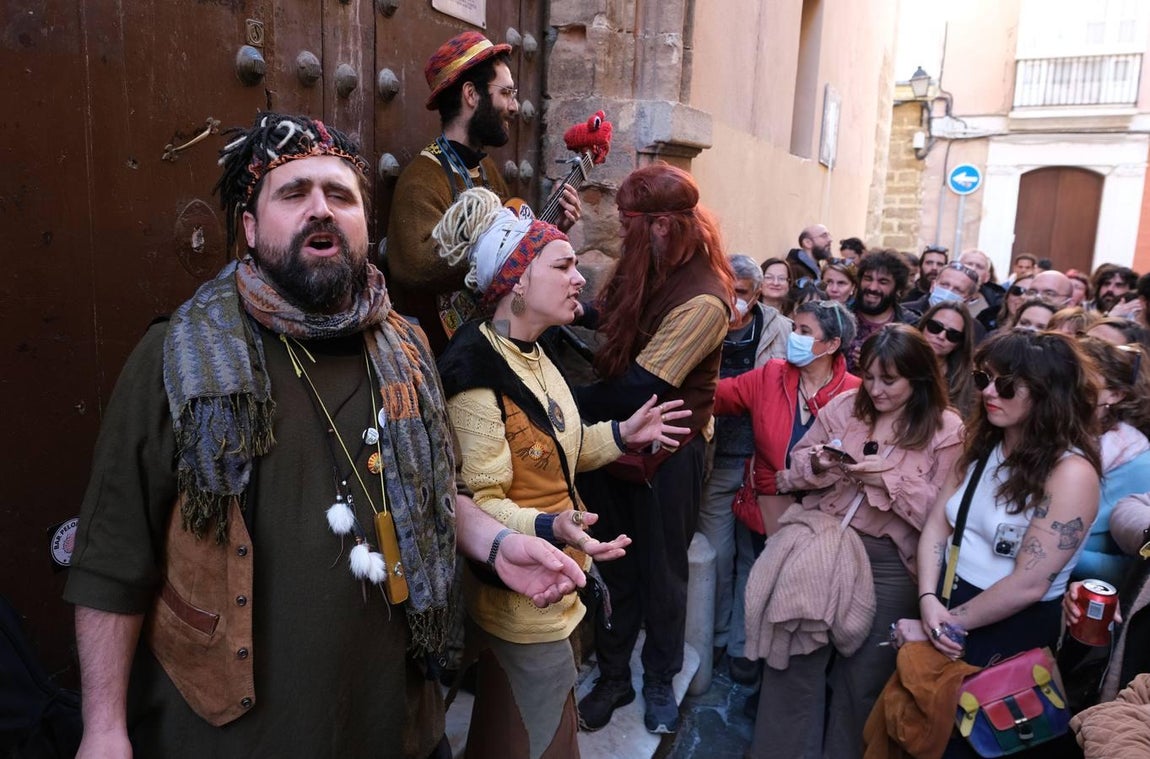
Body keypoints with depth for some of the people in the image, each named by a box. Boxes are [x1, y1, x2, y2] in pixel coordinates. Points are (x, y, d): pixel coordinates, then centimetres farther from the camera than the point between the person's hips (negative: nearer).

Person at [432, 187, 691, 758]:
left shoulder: (534, 355, 6)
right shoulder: (476, 373, -24)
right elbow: (478, 502, -23)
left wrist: (621, 434, 6)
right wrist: (550, 529, -37)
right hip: (520, 596, -9)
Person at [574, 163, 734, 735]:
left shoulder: (703, 299, -23)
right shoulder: (641, 272, 2)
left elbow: (636, 389, -26)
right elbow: (603, 334, 10)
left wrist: (573, 405, -16)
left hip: (667, 451, -6)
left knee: (661, 573, 13)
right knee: (615, 566, 16)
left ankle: (659, 682, 35)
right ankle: (613, 676, 35)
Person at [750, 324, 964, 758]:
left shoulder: (945, 430, -4)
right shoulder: (844, 406, 2)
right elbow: (795, 465, 7)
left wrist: (891, 478, -19)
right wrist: (816, 465, -15)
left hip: (888, 564, -2)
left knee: (862, 673, 14)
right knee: (796, 661, 9)